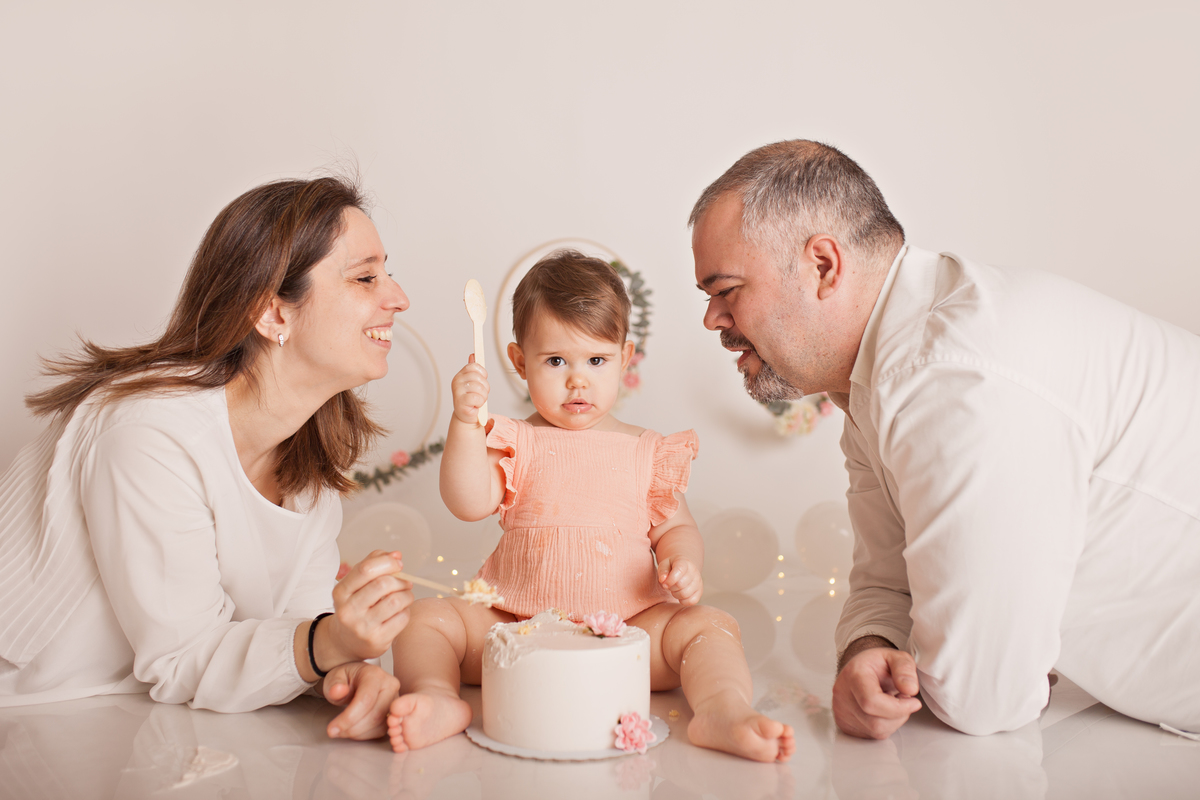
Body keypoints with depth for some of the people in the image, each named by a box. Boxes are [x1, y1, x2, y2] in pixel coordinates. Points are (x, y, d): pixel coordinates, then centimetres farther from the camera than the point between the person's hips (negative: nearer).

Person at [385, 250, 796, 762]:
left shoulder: (646, 451, 9)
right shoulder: (514, 444, 5)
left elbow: (675, 527, 11)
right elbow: (468, 503, -10)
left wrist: (684, 565, -11)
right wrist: (465, 422, -21)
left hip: (628, 624, 0)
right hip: (513, 627, 0)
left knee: (710, 626, -22)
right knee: (426, 616, -18)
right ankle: (438, 698, -38)